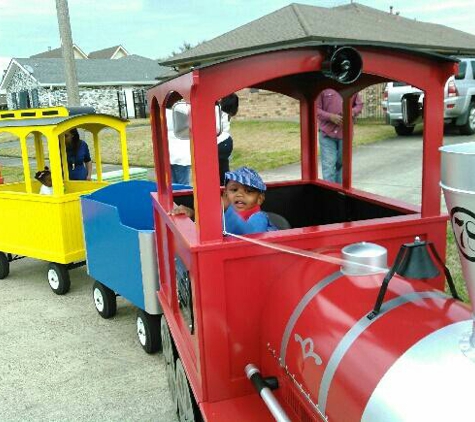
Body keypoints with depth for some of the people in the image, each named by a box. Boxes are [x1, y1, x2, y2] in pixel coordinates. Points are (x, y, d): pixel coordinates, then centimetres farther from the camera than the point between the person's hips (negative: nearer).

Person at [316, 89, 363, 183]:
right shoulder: (323, 89, -7)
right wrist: (330, 116, -21)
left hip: (345, 132, 4)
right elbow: (316, 109, -6)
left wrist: (353, 112, -9)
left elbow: (359, 104, 14)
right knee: (328, 165, -6)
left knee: (342, 163, 15)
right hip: (327, 133, -3)